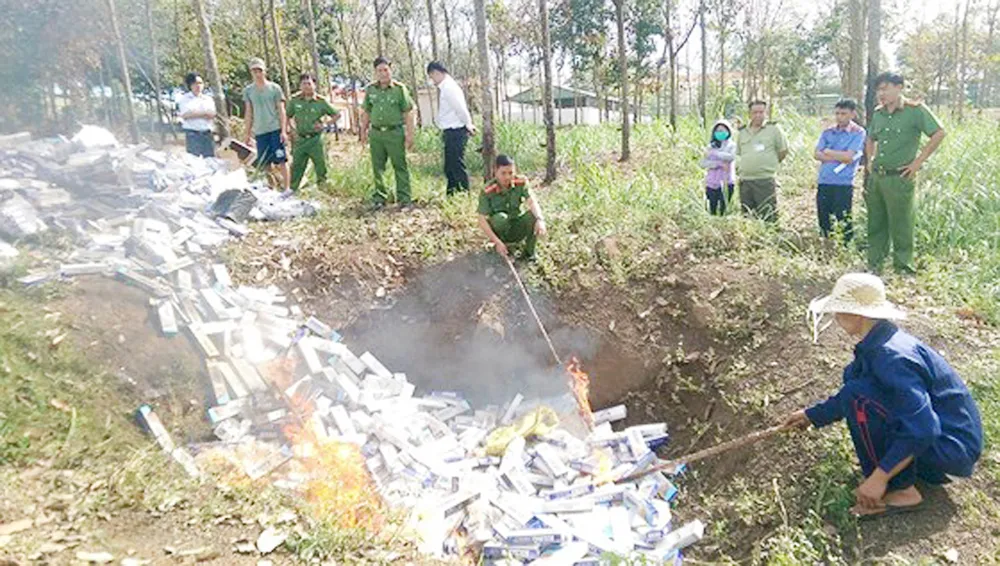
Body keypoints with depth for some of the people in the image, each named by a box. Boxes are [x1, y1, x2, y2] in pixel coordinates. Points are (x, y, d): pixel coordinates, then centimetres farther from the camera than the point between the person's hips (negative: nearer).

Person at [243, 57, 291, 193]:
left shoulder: (274, 88, 3)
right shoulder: (248, 90, 10)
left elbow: (281, 111, 2)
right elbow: (249, 113, 14)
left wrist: (284, 131, -7)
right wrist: (247, 135, 12)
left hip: (275, 129, -3)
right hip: (259, 131, 3)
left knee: (281, 159, -6)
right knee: (265, 163, 4)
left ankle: (287, 188, -2)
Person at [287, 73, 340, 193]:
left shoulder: (321, 101, -4)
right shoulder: (295, 100, 1)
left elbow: (336, 114, 4)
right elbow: (288, 117, 14)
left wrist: (324, 123, -4)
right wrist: (294, 130, 4)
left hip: (315, 139, -2)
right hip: (300, 139, 2)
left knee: (321, 166, 3)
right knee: (296, 167, 8)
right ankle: (292, 191, 18)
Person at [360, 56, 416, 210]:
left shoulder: (400, 89, -3)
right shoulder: (370, 89, 8)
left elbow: (408, 113, -3)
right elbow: (366, 112, 16)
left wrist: (410, 134, -7)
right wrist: (363, 131, 15)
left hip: (395, 132, -4)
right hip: (376, 133, 4)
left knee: (400, 166, -1)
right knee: (377, 167, 9)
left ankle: (404, 199, 5)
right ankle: (379, 198, 20)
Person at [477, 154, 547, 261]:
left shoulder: (521, 182, -12)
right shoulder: (487, 191, -21)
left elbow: (532, 201, -25)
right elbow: (482, 220, -22)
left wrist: (540, 219, -45)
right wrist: (497, 242, -31)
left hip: (517, 230, 3)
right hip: (499, 231, -2)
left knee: (534, 214, -25)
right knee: (501, 217, -34)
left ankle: (529, 252, -4)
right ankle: (500, 249, -6)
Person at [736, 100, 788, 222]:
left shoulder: (773, 129, 1)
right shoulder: (743, 132, 14)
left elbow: (783, 151, 6)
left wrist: (769, 164, 9)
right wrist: (741, 166, 13)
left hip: (765, 181, -5)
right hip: (745, 181, 5)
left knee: (768, 219, -7)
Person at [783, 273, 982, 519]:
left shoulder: (891, 356, -27)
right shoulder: (875, 344, 2)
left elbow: (922, 430, -31)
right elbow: (851, 382, 19)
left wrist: (879, 478, -29)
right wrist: (811, 415, 22)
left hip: (955, 448, -10)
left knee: (859, 396, -24)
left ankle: (901, 492, -12)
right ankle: (926, 469, 13)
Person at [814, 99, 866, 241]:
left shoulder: (858, 133, 0)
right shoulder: (828, 132, 14)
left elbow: (848, 156, -11)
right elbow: (817, 154, 3)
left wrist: (828, 151, 0)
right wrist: (839, 157, -8)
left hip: (843, 184, -5)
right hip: (823, 183, 5)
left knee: (843, 224, -2)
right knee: (824, 222, 9)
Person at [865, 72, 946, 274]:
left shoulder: (915, 110, -8)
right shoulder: (878, 113, 10)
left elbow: (939, 133, -12)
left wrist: (918, 161, -13)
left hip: (899, 179, -6)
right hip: (876, 177, 6)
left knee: (900, 226, 0)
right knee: (875, 225, 13)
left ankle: (903, 268, 11)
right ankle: (874, 266, 23)